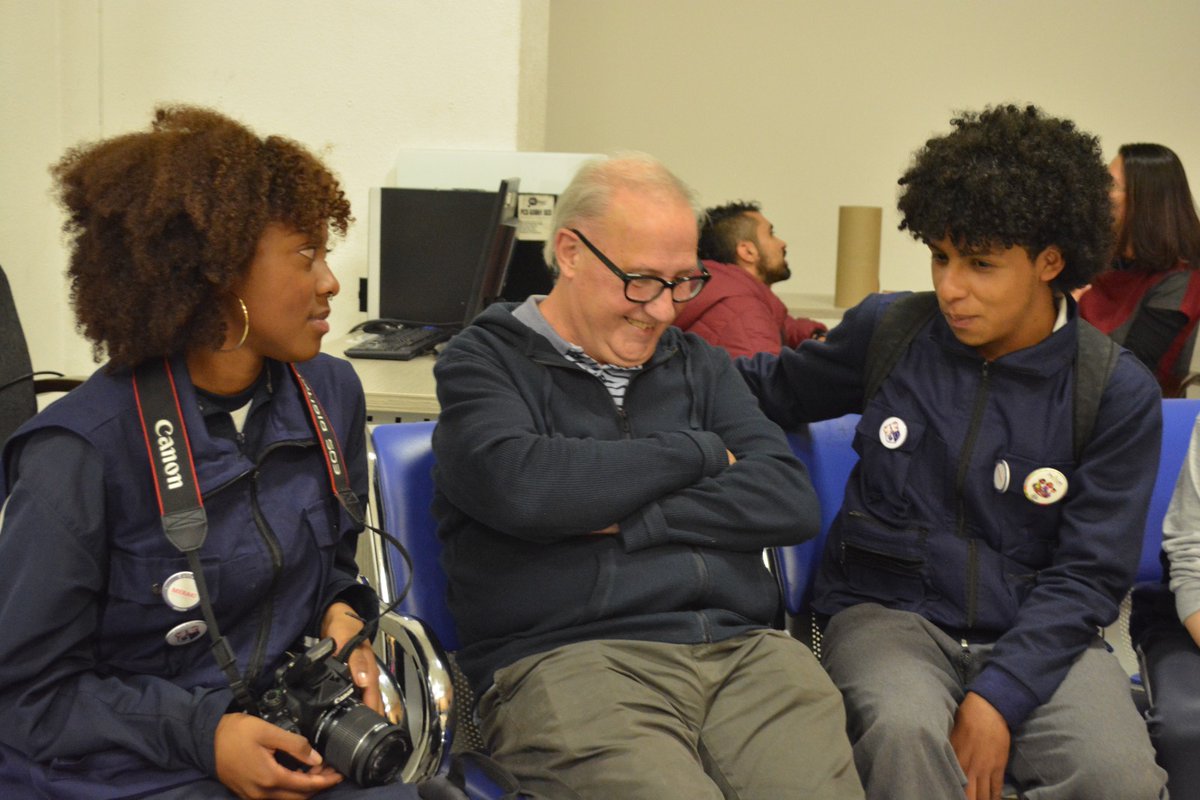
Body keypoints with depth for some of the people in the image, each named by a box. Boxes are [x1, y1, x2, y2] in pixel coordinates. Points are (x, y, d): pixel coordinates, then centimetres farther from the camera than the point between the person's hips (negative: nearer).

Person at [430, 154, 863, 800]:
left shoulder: (698, 365, 22)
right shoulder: (483, 362, 9)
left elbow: (792, 502, 8)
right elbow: (522, 488, -13)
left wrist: (624, 520, -4)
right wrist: (700, 453, 1)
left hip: (743, 650, 4)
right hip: (564, 658, -3)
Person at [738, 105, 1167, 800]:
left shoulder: (1118, 394, -3)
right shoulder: (888, 330, 3)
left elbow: (1089, 573, -4)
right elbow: (778, 389, 20)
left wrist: (1000, 696, -18)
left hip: (1036, 633, 1)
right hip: (889, 612, 0)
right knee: (905, 732, -35)